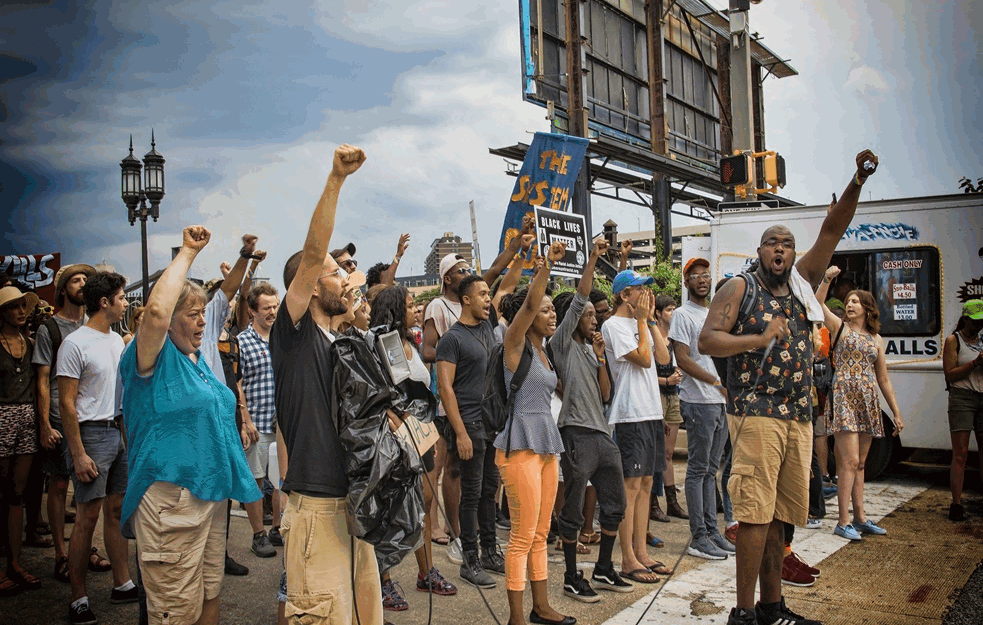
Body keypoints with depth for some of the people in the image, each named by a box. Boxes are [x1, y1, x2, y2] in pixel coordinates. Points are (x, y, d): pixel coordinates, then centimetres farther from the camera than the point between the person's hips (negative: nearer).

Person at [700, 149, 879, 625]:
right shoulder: (740, 288, 2)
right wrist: (761, 339, -17)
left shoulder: (802, 284, 16)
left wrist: (858, 182, 0)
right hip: (756, 412, -6)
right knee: (756, 512, -9)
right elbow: (706, 340, -7)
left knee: (778, 515, 11)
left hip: (799, 416, 6)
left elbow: (832, 230, 10)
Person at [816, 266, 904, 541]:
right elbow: (817, 303, -11)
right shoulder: (840, 327, 6)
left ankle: (860, 518, 16)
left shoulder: (875, 339, 16)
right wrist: (827, 279, -23)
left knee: (859, 463, 10)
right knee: (850, 462, -10)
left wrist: (897, 412, 15)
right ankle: (843, 522, -7)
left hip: (868, 402, 5)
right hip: (844, 398, -5)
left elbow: (883, 379, 17)